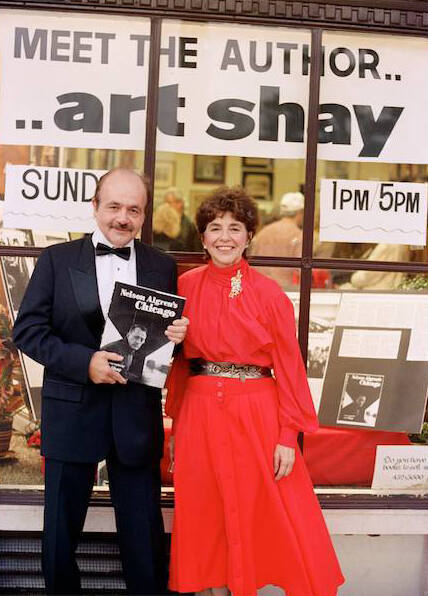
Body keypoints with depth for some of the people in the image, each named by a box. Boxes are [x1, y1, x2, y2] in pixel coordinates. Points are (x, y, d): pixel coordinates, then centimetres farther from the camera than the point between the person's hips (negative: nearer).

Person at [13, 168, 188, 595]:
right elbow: (27, 329, -5)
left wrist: (176, 335, -13)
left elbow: (171, 333, 11)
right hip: (72, 411, -1)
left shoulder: (162, 267, 5)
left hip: (137, 414, 1)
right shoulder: (57, 259, 0)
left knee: (143, 529, 10)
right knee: (61, 526, 14)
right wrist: (84, 361, -17)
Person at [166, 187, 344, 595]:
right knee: (206, 520, 10)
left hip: (257, 415, -2)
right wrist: (176, 425, 7)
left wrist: (288, 436, -9)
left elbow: (289, 366, -4)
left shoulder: (269, 294, -4)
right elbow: (177, 361, 8)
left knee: (263, 515, 4)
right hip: (200, 414, 2)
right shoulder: (186, 287, 3)